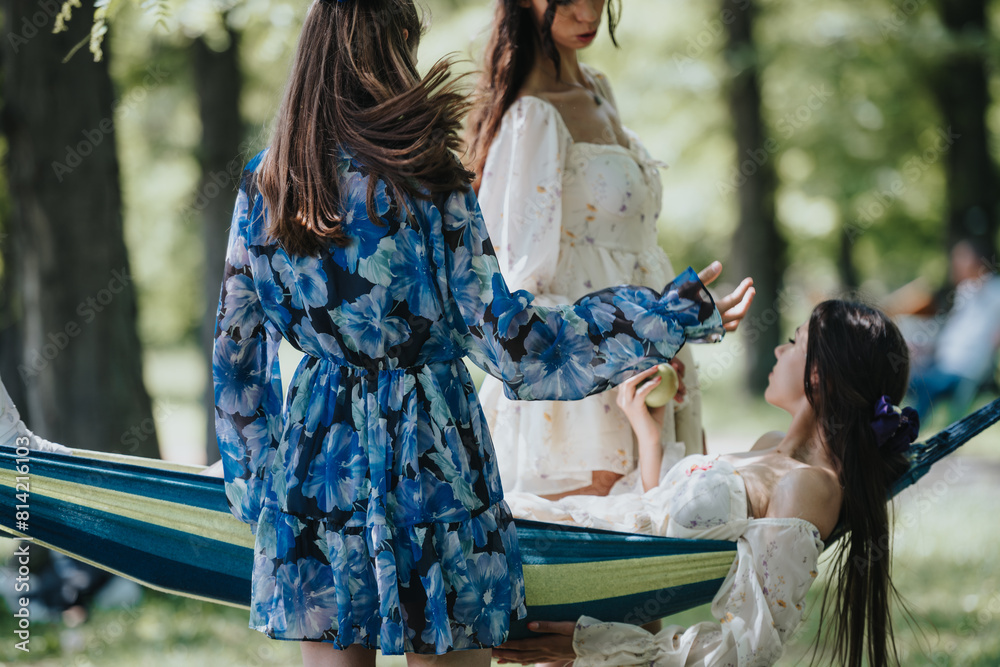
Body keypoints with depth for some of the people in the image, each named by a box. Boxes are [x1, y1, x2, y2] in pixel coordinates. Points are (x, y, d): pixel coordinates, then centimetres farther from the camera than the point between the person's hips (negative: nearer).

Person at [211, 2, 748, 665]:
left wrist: (250, 477, 19)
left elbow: (238, 345, 7)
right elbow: (504, 336, -13)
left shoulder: (266, 182, 1)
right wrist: (673, 315, -9)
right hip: (429, 456, -4)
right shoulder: (427, 181, -13)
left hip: (318, 452, 4)